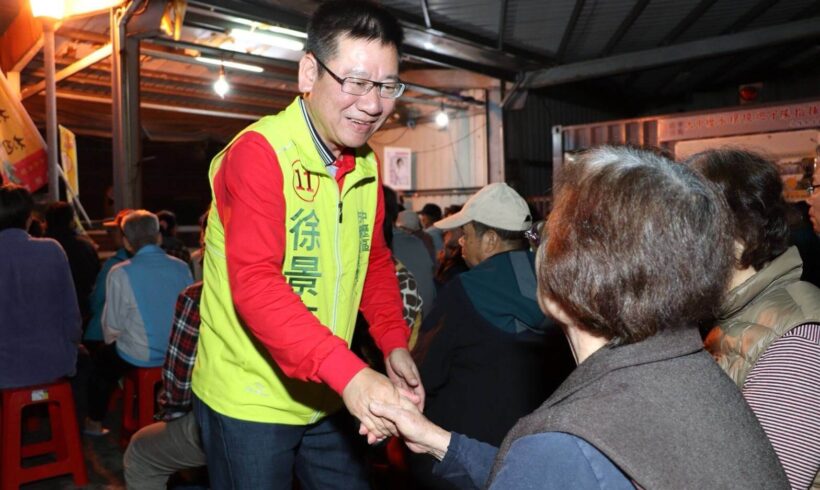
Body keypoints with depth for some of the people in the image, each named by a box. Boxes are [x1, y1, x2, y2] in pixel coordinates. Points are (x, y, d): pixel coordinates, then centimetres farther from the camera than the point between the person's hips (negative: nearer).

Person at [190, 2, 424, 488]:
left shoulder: (366, 164, 5)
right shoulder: (258, 153, -18)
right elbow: (255, 284, -29)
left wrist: (395, 344, -3)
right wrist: (347, 371, -39)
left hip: (327, 398, 7)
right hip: (249, 401, -6)